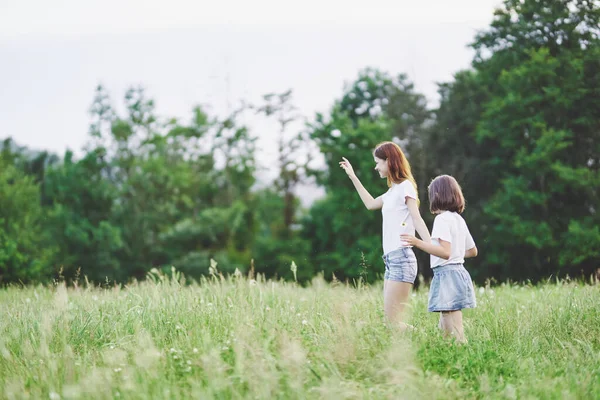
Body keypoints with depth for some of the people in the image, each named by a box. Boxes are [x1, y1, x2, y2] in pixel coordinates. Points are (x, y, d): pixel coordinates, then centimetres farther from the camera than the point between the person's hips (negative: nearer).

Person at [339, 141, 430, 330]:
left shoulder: (405, 186, -4)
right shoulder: (392, 190, 20)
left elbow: (417, 219, -15)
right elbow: (371, 204, 37)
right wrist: (353, 177, 39)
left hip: (401, 258, -9)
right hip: (391, 260, 9)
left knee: (392, 318, -15)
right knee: (388, 317, 3)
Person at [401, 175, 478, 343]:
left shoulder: (442, 218, -11)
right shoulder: (459, 219, 15)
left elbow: (445, 252, -21)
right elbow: (473, 251, 23)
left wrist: (418, 242, -23)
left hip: (446, 273, -9)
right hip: (459, 271, 9)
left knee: (455, 334, -10)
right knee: (445, 327, 14)